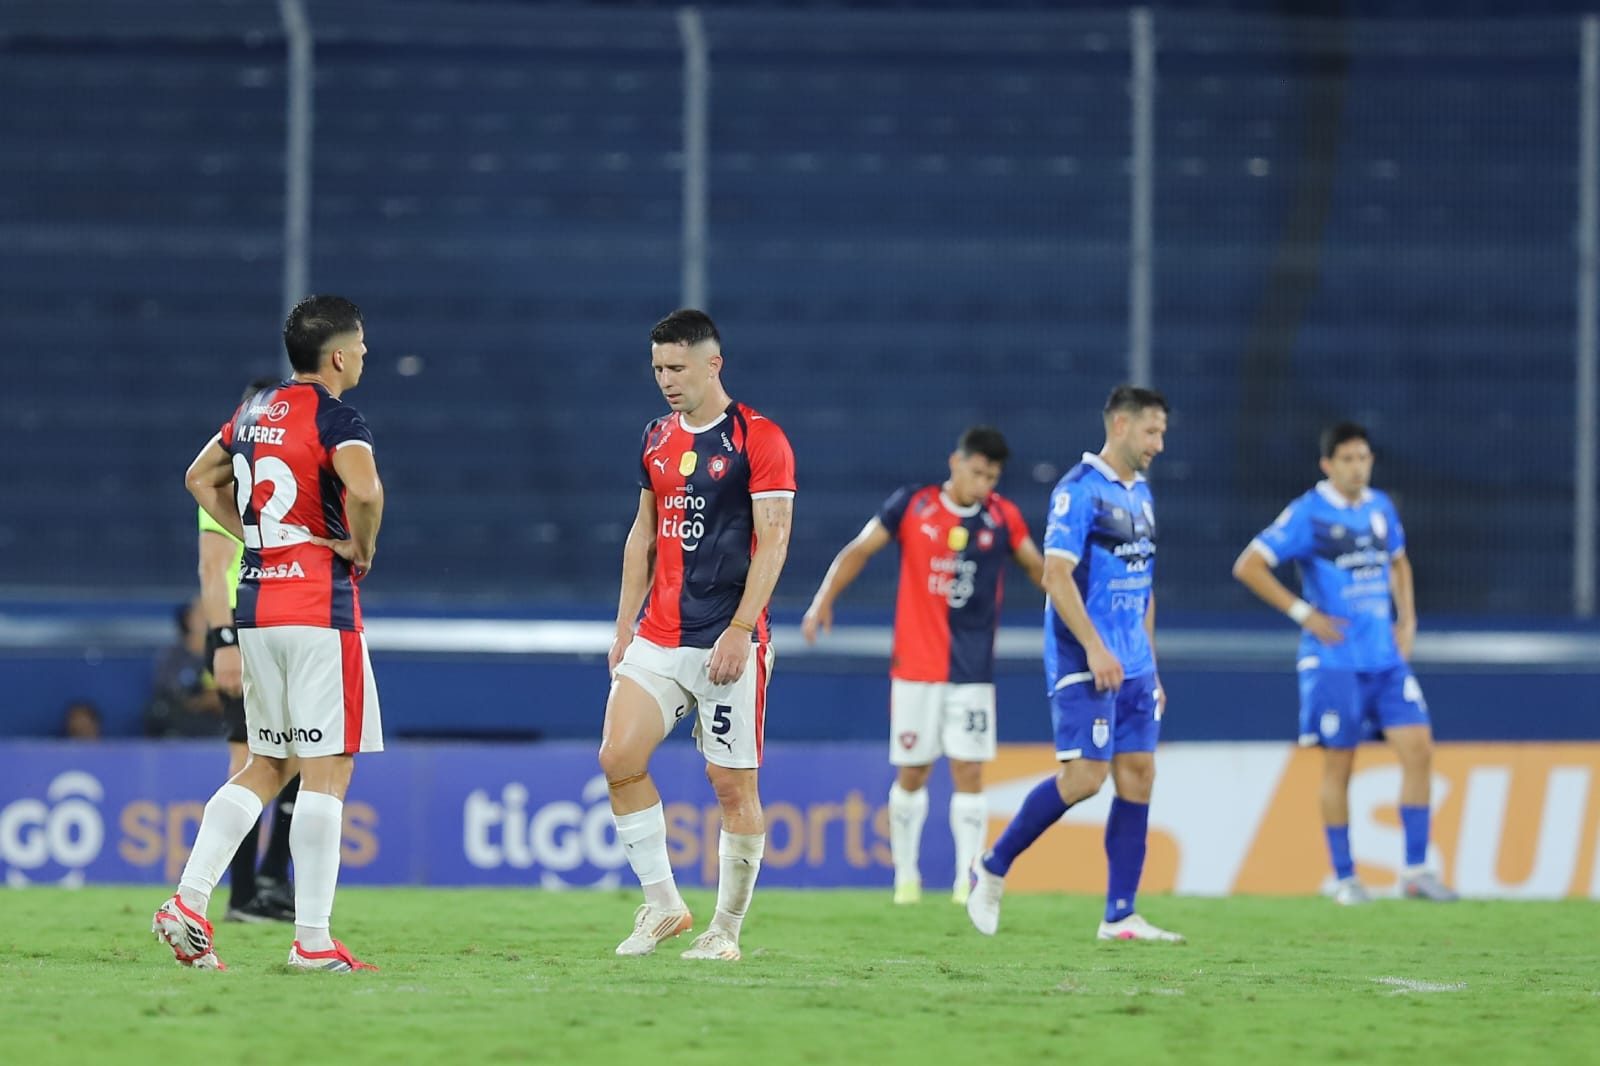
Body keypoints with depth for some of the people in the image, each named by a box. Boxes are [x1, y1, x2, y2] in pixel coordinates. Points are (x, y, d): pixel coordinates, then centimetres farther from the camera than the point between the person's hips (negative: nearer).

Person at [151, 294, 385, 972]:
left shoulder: (255, 412, 13)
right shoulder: (335, 417, -12)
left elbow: (200, 478, 26)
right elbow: (363, 489, -30)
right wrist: (361, 549, -12)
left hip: (256, 605, 8)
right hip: (320, 609, -8)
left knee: (265, 766, 16)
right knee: (326, 771, -3)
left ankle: (188, 901, 5)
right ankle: (312, 940, -5)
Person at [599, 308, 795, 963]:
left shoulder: (758, 440, -7)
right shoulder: (657, 439, 13)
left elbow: (773, 542, -11)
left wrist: (740, 631, -18)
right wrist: (625, 626, 14)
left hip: (728, 643, -6)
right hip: (658, 639, 6)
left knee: (733, 784, -2)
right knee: (619, 757, -8)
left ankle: (726, 931, 7)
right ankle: (662, 904, 4)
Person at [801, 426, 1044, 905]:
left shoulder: (1002, 516, 4)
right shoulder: (912, 505, -1)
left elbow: (1037, 567, 16)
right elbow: (859, 550, 0)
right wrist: (825, 598, -12)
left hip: (973, 671, 1)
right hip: (916, 664, -1)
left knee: (968, 772, -7)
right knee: (912, 774, 4)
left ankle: (967, 880, -5)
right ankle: (905, 874, 18)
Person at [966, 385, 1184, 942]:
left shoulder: (1140, 494, 17)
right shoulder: (1079, 489, -10)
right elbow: (1056, 574, -18)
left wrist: (1150, 667, 20)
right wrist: (1094, 647, -24)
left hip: (1133, 669, 8)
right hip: (1083, 665, -8)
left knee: (1137, 776, 2)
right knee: (1085, 775, -13)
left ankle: (1120, 916, 4)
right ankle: (993, 867, 4)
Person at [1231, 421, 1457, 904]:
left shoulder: (1380, 507, 9)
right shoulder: (1309, 514, -9)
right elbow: (1248, 566, -11)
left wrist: (1407, 619, 12)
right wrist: (1304, 614, -13)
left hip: (1387, 658, 5)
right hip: (1335, 660, -5)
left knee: (1418, 750, -4)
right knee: (1338, 764, 0)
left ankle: (1415, 871, 2)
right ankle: (1344, 878, 10)